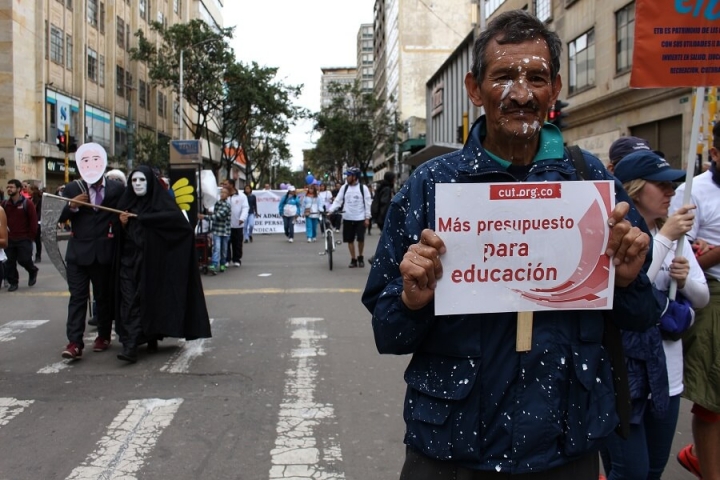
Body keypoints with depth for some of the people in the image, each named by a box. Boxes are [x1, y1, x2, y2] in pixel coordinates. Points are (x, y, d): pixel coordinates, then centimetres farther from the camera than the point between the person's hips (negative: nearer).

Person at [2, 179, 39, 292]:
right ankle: (13, 282, 16)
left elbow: (33, 221, -7)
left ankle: (33, 271, 24)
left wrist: (31, 237, -8)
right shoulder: (5, 204, 4)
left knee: (24, 260, -6)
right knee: (10, 262, 4)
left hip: (24, 239, -4)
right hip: (9, 239, 4)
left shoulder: (27, 203, -7)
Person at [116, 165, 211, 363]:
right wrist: (123, 224, -7)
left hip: (152, 260, -3)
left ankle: (152, 338, 23)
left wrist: (141, 218, -19)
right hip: (130, 259, 3)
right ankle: (130, 346, -9)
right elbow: (120, 234, 17)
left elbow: (178, 219, -21)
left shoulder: (161, 200, -3)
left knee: (151, 299, 5)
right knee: (130, 301, -6)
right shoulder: (127, 202, 11)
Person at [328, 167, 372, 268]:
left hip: (360, 218, -3)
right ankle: (353, 260, 18)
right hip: (347, 218, 3)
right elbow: (338, 200, 1)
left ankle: (360, 257, 20)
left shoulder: (363, 188, -5)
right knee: (350, 240, 7)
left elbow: (367, 203, -4)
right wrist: (330, 210, -12)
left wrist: (367, 218, -8)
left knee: (361, 239, -3)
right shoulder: (344, 187, 3)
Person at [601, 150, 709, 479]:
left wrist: (685, 279, -10)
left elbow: (702, 299, 11)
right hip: (623, 369, -7)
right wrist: (665, 239, -21)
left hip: (666, 368, 7)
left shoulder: (676, 234, 9)